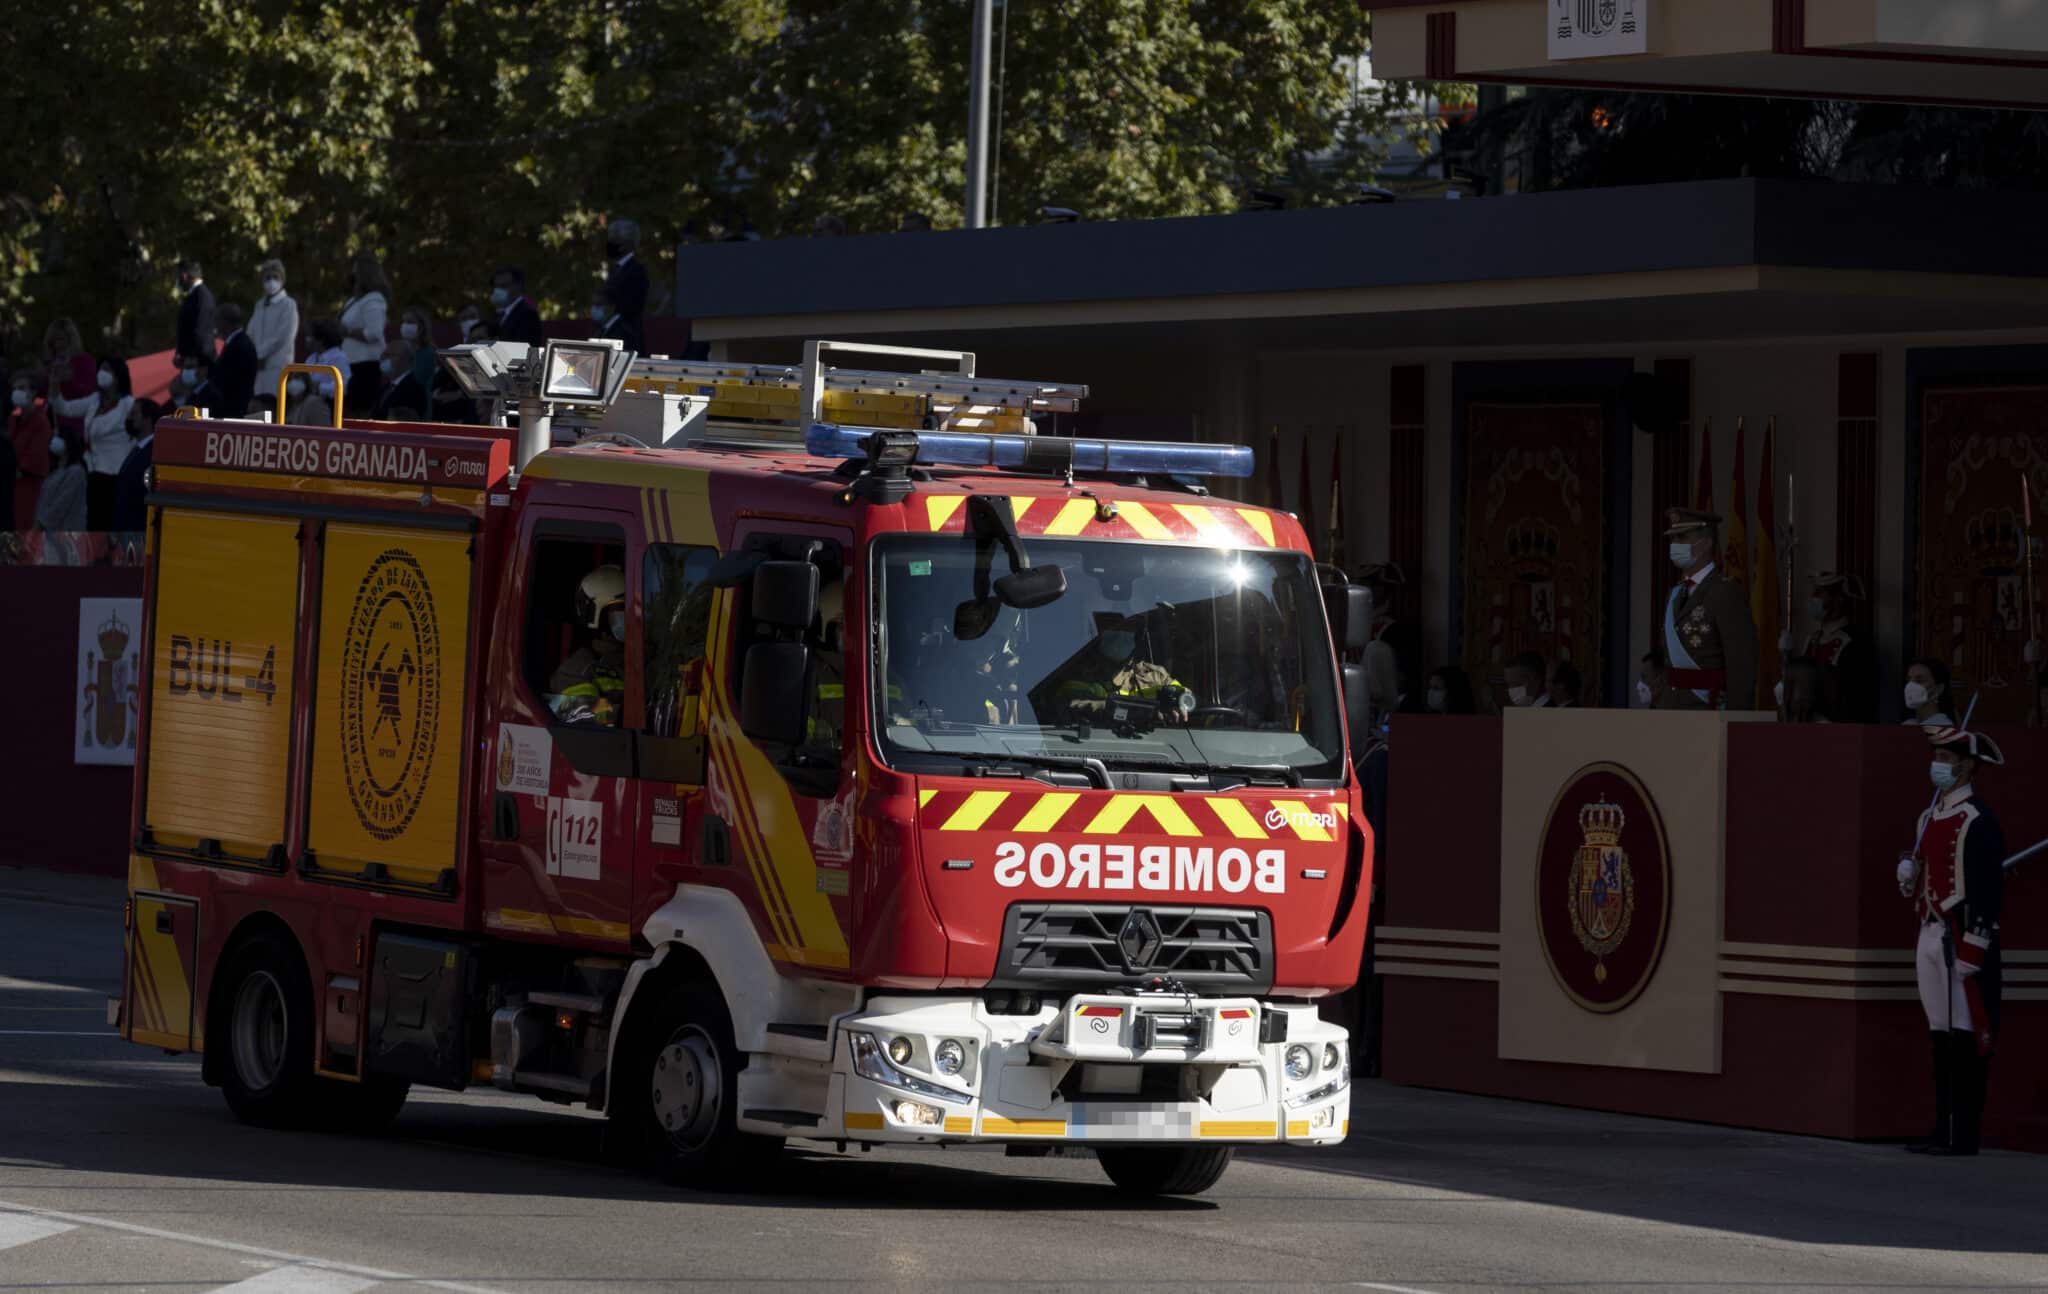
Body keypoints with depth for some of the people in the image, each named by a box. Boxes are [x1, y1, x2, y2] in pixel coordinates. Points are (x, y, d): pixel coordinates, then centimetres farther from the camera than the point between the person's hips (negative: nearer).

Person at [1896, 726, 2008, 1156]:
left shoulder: (1978, 821, -11)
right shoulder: (1930, 817, 16)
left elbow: (1989, 889, -16)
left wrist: (1971, 954, -20)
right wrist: (1907, 867, 0)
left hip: (1961, 938, -9)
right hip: (1930, 936, 9)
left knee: (1966, 1037, -6)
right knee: (1941, 1038, 12)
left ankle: (1964, 1135, -5)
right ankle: (1944, 1130, 16)